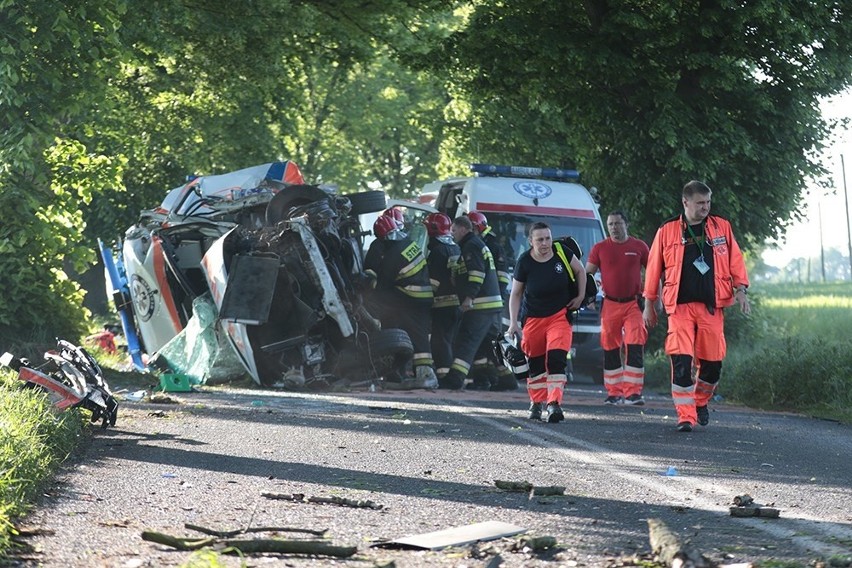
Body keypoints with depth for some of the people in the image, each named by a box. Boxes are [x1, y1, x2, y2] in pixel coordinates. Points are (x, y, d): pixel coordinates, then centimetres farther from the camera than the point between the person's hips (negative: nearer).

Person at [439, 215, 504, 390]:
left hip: (479, 304, -10)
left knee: (465, 341, -15)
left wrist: (469, 297, -23)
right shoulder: (480, 245, 26)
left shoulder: (471, 245, -6)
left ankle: (454, 378, -22)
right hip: (494, 303, 10)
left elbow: (476, 273, -19)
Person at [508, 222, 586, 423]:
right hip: (533, 319, 1)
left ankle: (554, 404, -22)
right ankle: (537, 403, 26)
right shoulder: (524, 262, -10)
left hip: (560, 316, -1)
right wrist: (513, 322, -5)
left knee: (556, 359, -16)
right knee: (536, 364, 9)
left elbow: (580, 270, 10)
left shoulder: (561, 252, -9)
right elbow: (516, 294, 0)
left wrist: (580, 297, 4)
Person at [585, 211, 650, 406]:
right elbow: (587, 274, 8)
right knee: (610, 349, 5)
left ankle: (633, 393, -13)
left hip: (633, 304, -1)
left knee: (635, 347, -12)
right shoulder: (600, 248, 6)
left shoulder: (639, 247, 6)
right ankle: (614, 393, 14)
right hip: (610, 304, 1)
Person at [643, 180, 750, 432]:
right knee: (681, 361, -12)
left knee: (712, 360, 4)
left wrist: (740, 289, -1)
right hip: (680, 306, -2)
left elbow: (735, 260, 12)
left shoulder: (722, 227, 8)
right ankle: (685, 416, -7)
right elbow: (654, 269, 9)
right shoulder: (667, 231, 3)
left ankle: (701, 402, 30)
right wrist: (649, 305, 12)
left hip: (712, 307, 2)